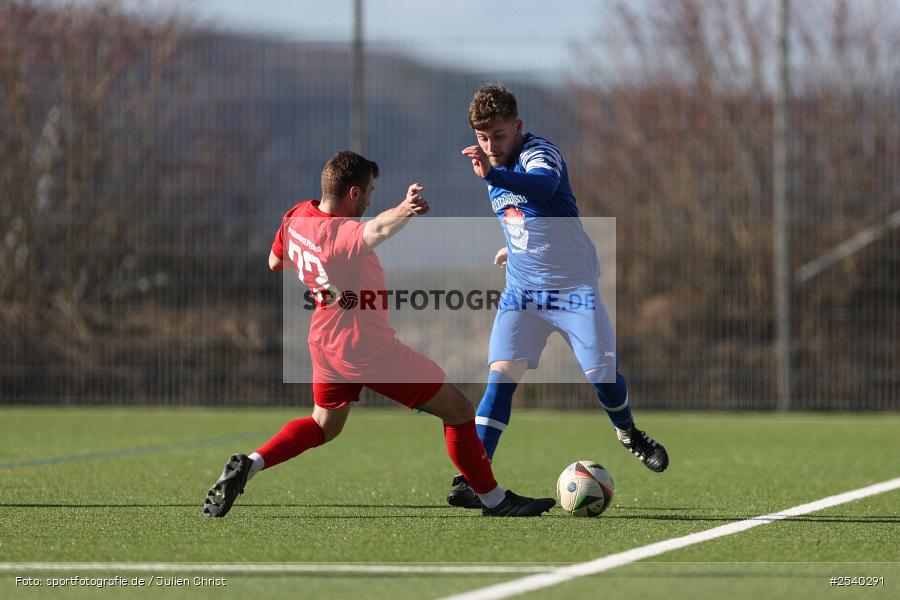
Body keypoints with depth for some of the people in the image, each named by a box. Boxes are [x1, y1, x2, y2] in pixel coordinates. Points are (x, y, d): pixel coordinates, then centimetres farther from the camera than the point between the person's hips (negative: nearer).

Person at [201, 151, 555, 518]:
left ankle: (247, 465, 8)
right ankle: (494, 500, 10)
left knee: (322, 426, 29)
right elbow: (376, 230, -52)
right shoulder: (344, 233, -26)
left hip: (325, 342, 9)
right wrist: (403, 211, -70)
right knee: (459, 411, 3)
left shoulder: (298, 215, -1)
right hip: (369, 348, -9)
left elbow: (275, 262, 18)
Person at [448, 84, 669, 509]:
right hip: (522, 289, 5)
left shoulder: (541, 153, -19)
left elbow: (544, 186, -46)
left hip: (574, 286, -5)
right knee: (501, 374, -12)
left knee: (601, 372, -3)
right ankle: (472, 478, -17)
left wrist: (493, 174, -62)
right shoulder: (493, 167, 5)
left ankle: (628, 433, 31)